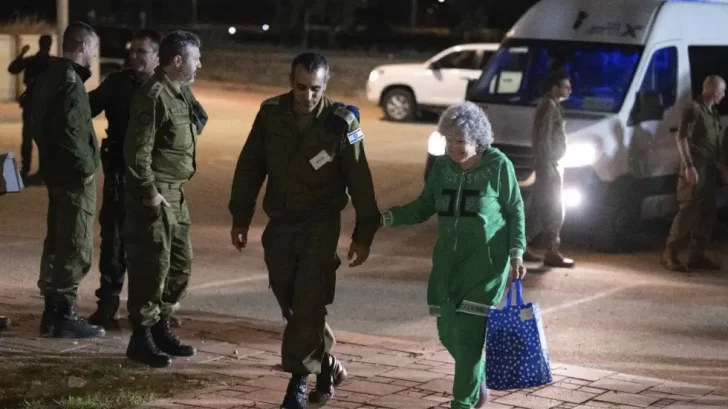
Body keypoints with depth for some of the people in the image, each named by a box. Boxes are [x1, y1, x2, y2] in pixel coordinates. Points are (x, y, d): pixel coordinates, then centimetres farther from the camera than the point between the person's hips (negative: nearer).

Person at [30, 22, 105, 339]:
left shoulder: (49, 76, 12)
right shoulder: (69, 80, -17)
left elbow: (41, 123, 17)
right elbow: (69, 130, -25)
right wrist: (86, 165, -17)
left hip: (55, 170, 10)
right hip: (73, 173, -10)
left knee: (57, 242, 15)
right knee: (76, 247, -5)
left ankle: (52, 311, 21)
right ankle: (64, 314, -2)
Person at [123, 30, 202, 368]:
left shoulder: (178, 93, 14)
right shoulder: (154, 96, -17)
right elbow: (137, 149, -22)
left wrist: (171, 190, 19)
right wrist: (149, 191, -21)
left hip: (174, 194, 10)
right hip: (154, 195, -10)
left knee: (180, 263, 15)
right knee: (152, 267, -5)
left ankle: (161, 329, 25)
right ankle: (141, 339, 2)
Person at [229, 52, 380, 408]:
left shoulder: (340, 123, -12)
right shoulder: (271, 114, -4)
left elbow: (359, 181, -6)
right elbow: (250, 168, 5)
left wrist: (363, 234, -5)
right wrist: (240, 218, 6)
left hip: (320, 226, -4)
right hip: (280, 224, 4)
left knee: (307, 305, -10)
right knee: (291, 304, 9)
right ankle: (327, 364, 28)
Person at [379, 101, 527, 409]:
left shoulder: (498, 165, -8)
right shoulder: (442, 166, 3)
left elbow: (515, 211, -1)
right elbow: (424, 207, 10)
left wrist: (516, 254, -9)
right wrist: (387, 218, -4)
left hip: (487, 260, -5)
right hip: (449, 259, 5)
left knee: (469, 332, -10)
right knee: (448, 331, 8)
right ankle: (478, 383, 34)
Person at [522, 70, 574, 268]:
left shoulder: (552, 105, 16)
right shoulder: (549, 107, -15)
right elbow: (543, 139, -21)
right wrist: (548, 165, -22)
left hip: (550, 164, 10)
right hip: (549, 165, -10)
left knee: (537, 207, 12)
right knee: (554, 209, -7)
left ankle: (521, 247, 16)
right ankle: (552, 252, -5)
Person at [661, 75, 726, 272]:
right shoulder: (694, 109, -10)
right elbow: (682, 138, -15)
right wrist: (689, 166, -22)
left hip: (710, 169, 9)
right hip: (696, 169, -9)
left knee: (707, 213, 7)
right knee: (689, 211, -11)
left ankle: (697, 255, 12)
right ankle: (670, 254, -8)